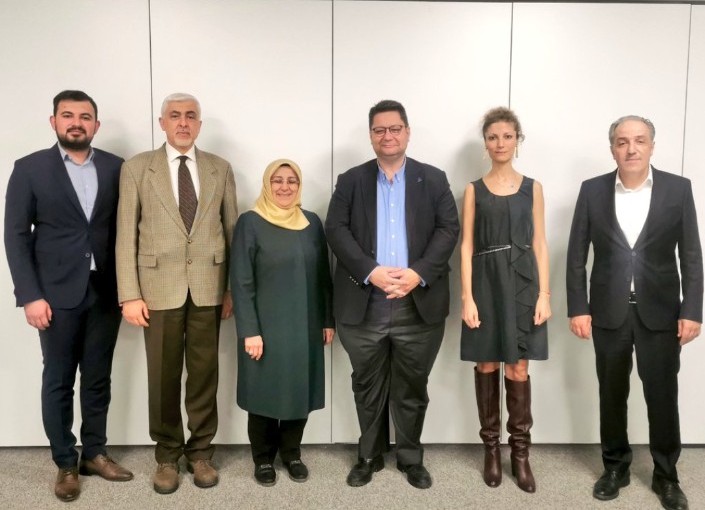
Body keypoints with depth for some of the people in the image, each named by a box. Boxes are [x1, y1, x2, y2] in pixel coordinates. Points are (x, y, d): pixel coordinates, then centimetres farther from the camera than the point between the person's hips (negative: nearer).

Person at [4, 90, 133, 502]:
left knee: (98, 379, 12)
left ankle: (94, 452, 28)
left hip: (106, 291, 2)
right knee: (59, 382, 8)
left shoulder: (115, 167, 4)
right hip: (57, 294, -2)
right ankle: (66, 463, 22)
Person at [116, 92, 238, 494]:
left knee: (205, 373, 8)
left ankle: (201, 451, 25)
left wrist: (233, 288, 4)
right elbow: (126, 235, -1)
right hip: (159, 287, -1)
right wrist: (130, 294, -7)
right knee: (164, 375, 7)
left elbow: (232, 230, 7)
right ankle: (168, 454, 25)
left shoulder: (220, 168, 8)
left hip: (208, 287, 1)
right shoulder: (137, 168, 3)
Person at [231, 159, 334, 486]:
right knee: (265, 392, 8)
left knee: (300, 391, 11)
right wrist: (249, 331, -14)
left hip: (305, 327, 4)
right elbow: (241, 282, -9)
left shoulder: (312, 223, 6)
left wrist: (328, 320, 6)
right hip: (265, 328, -3)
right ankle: (263, 459, 26)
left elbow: (323, 275, 9)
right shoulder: (250, 223, -6)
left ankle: (292, 453, 30)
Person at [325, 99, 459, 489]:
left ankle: (411, 458, 29)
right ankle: (369, 456, 30)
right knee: (367, 387, 13)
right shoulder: (350, 181, 7)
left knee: (412, 388, 11)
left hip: (418, 304, 0)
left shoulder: (433, 180, 8)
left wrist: (418, 273, -16)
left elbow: (449, 229, -1)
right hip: (364, 305, 0)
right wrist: (371, 272, -18)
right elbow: (336, 230, -4)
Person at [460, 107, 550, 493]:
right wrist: (467, 297, -8)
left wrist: (544, 293, -3)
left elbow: (539, 244, 6)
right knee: (487, 365, 6)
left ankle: (520, 453, 13)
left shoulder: (532, 188, 8)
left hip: (522, 282, 0)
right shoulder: (474, 190, 5)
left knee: (518, 369, 1)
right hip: (486, 283, 0)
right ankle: (491, 448, 19)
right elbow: (466, 246, 1)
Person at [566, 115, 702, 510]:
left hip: (660, 312, 0)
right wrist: (578, 307, -5)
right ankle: (616, 467, 29)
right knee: (612, 394, 11)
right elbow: (577, 255, 0)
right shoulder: (592, 191, 0)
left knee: (663, 396, 7)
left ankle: (666, 476, 26)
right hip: (609, 312, 1)